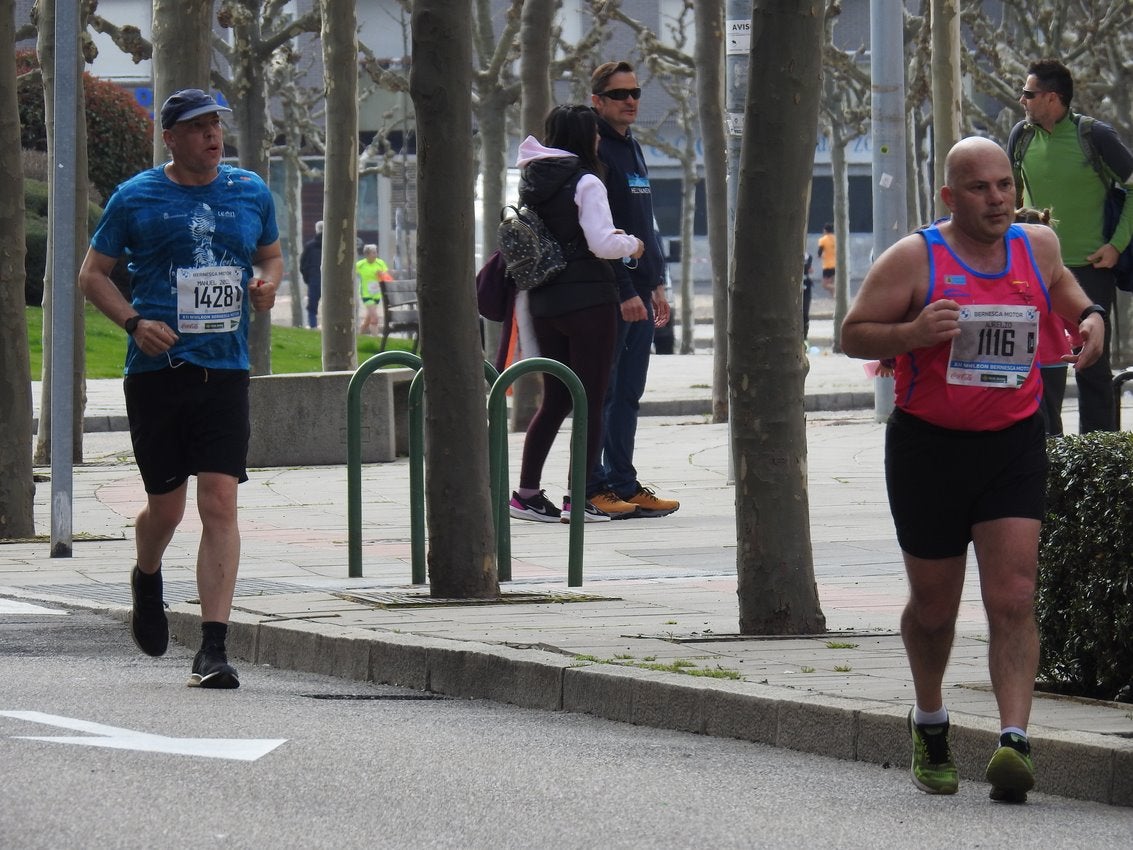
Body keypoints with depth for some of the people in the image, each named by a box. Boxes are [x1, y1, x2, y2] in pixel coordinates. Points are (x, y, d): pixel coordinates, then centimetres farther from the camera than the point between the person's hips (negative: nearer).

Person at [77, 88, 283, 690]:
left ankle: (213, 649, -11)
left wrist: (267, 285, 0)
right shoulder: (136, 198, 1)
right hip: (157, 369, -1)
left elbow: (271, 256, 24)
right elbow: (92, 273, 6)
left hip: (226, 370, 1)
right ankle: (146, 580, 41)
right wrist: (134, 322, -11)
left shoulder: (250, 193, 10)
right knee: (166, 506, 5)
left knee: (220, 504, -10)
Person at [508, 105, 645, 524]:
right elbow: (602, 244, -19)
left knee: (555, 399, 14)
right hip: (588, 300, -7)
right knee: (591, 400, -1)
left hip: (543, 302, 7)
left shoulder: (532, 178, 8)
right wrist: (632, 244, 0)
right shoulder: (585, 183, -12)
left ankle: (526, 492, 11)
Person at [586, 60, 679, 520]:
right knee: (600, 391, -5)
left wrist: (656, 283, 19)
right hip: (608, 292, -9)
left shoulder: (633, 149, 18)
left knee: (628, 393, 9)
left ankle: (623, 484, 12)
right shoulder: (593, 150, -11)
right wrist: (624, 292, -20)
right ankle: (592, 487, -2)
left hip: (638, 289, 9)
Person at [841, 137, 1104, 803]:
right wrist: (912, 333, -23)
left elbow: (1062, 286, 26)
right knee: (934, 608, 11)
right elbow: (853, 334, -5)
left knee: (1014, 599, -14)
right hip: (929, 447, -1)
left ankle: (1014, 741, -21)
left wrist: (1090, 317, 5)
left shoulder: (1037, 246, 4)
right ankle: (930, 723, 37)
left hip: (1013, 444, 2)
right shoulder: (914, 259, -8)